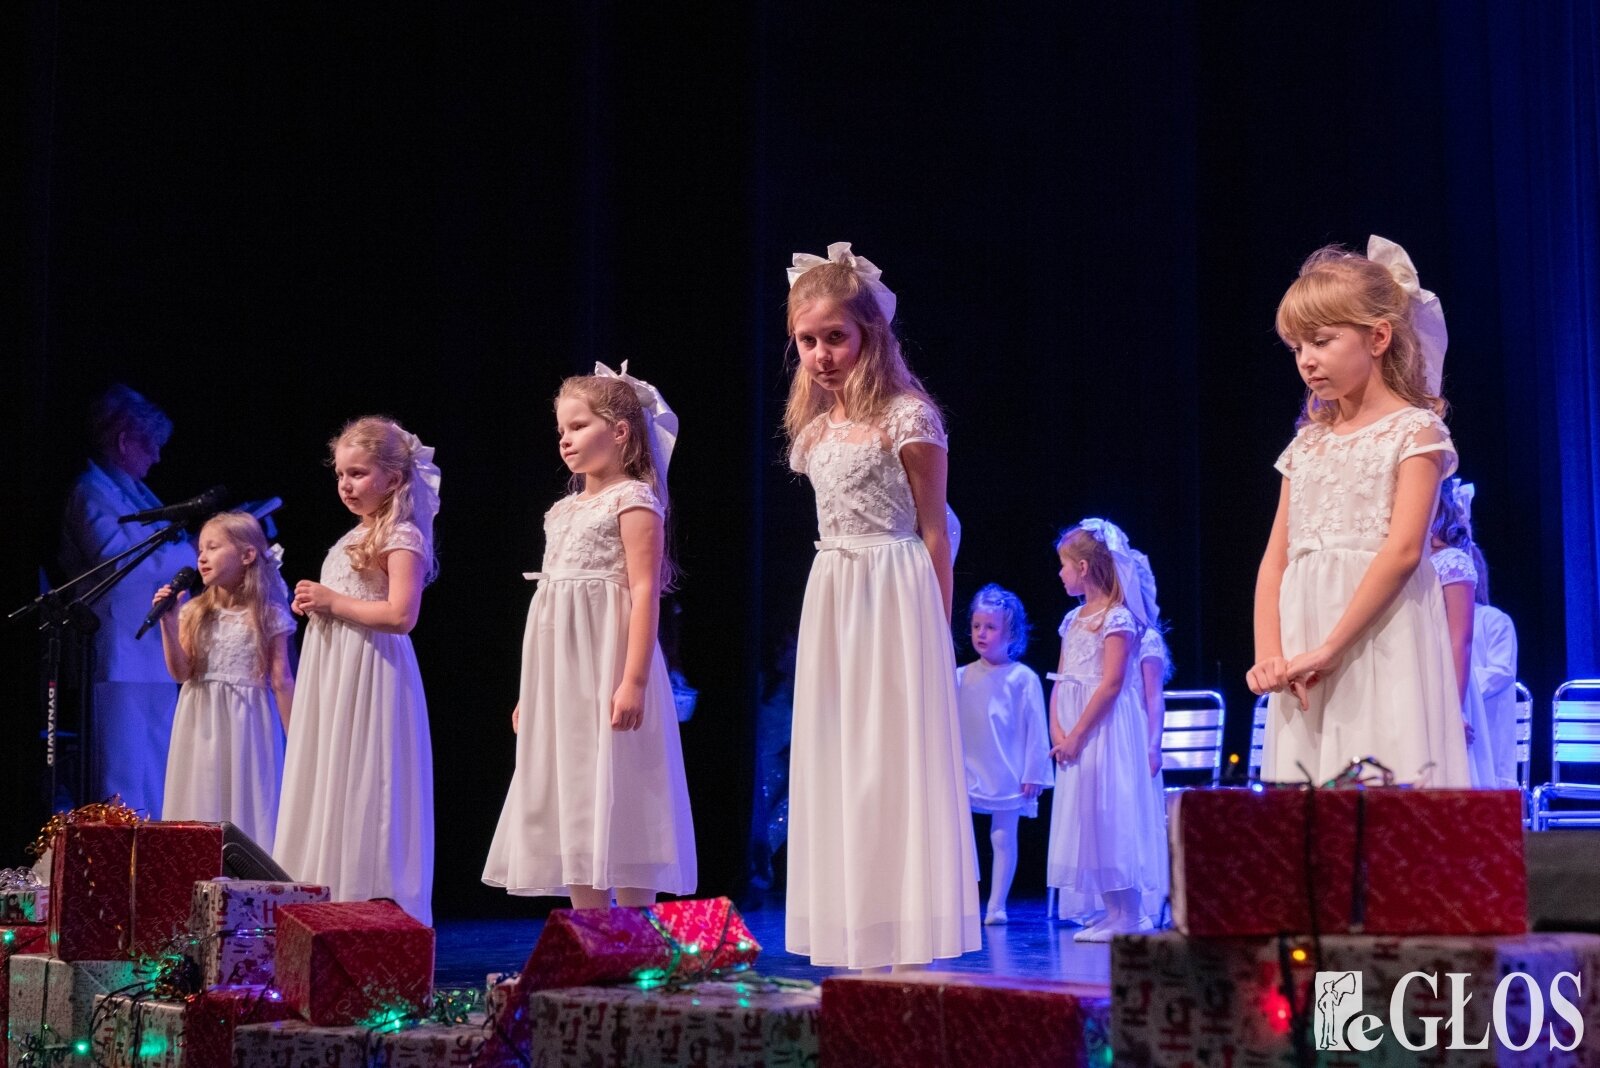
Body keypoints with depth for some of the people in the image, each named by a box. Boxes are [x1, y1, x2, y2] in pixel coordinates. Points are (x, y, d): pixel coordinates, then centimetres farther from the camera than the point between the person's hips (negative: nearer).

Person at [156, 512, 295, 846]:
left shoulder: (269, 615, -1)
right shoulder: (194, 613, 7)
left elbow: (281, 680, -1)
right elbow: (181, 672, 0)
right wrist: (167, 623, -11)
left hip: (246, 723, -3)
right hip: (201, 724, 3)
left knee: (246, 803, -2)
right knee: (202, 803, 1)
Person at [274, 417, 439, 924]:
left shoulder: (402, 536, -10)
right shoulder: (355, 539, 18)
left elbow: (400, 614, -22)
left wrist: (333, 602, -14)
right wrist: (314, 603, 6)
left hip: (370, 679, -9)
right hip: (333, 676, 10)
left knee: (364, 796, -8)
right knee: (330, 791, 8)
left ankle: (376, 907, -5)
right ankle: (331, 902, 12)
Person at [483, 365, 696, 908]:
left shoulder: (634, 500, -6)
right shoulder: (563, 511, 17)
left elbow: (644, 592, -14)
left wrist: (634, 681, -23)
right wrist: (530, 692, 18)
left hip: (606, 669, -8)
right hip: (561, 680, 8)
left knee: (617, 802, -8)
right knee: (570, 806, 7)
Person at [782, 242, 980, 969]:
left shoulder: (907, 418, -8)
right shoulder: (815, 429, 12)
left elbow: (933, 530, -6)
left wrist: (936, 627, -8)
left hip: (894, 603, -7)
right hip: (831, 604, 7)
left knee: (894, 760, -7)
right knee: (836, 764, 6)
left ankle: (906, 944, -3)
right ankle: (856, 946, 12)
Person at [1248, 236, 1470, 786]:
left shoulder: (1414, 430, -1)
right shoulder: (1308, 443, 17)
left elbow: (1403, 549, -13)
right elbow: (1275, 560, 12)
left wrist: (1330, 648, -17)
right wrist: (1269, 654, -4)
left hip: (1378, 639, -6)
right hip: (1305, 651, 6)